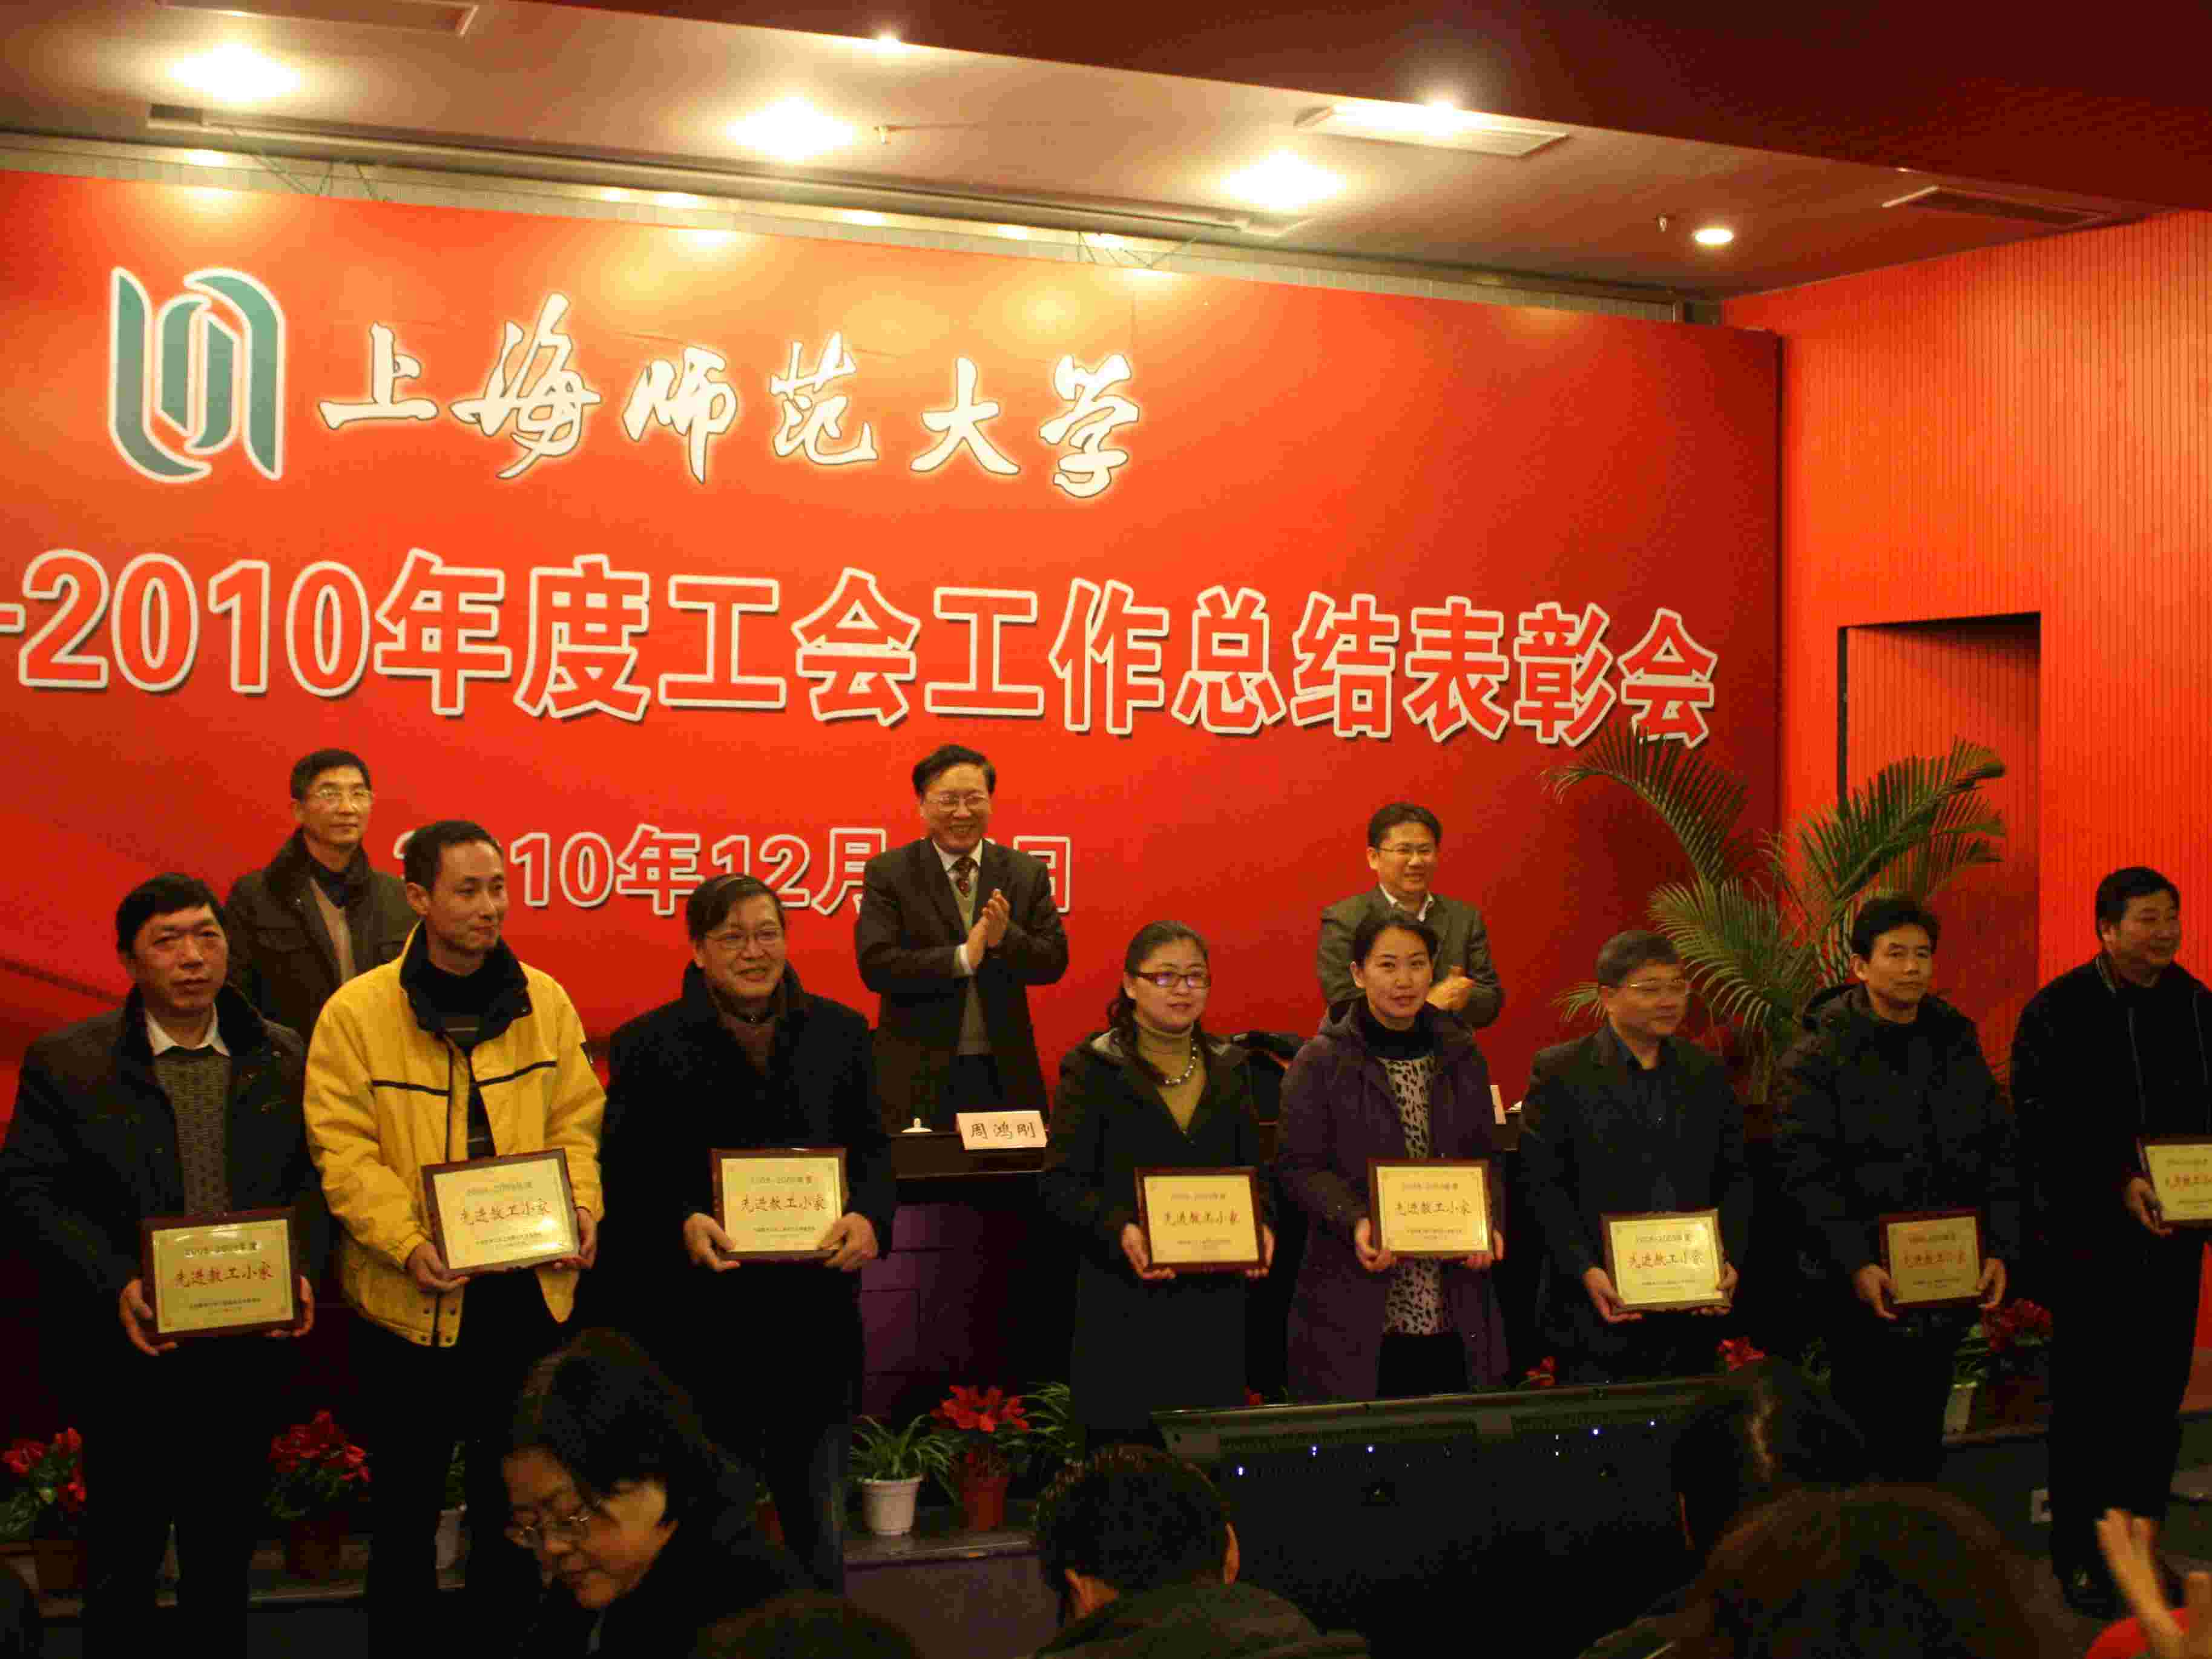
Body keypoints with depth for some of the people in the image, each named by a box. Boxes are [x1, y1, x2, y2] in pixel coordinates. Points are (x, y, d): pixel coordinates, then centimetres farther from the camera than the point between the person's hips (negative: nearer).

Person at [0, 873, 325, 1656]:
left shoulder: (284, 1058, 4)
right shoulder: (65, 1062, -5)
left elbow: (316, 1179, 5)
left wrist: (303, 1269, -12)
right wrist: (115, 1284, -19)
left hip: (248, 1349, 3)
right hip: (127, 1352, -2)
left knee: (225, 1554, 16)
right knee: (125, 1554, 10)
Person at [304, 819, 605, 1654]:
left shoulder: (544, 1001, 1)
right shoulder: (358, 1011, -9)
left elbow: (575, 1120, 7)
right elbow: (342, 1149, -11)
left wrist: (581, 1206, -10)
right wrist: (407, 1244, -22)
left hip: (528, 1289, 3)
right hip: (412, 1300, -3)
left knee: (516, 1495, 16)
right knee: (407, 1499, 12)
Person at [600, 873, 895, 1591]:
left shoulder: (839, 1032, 7)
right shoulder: (649, 1045, -1)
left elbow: (871, 1148, 7)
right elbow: (626, 1175, -3)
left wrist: (870, 1218, -14)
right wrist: (681, 1224, -22)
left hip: (814, 1316, 3)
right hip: (700, 1323, -2)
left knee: (818, 1517, 14)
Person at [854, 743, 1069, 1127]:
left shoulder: (1026, 872, 6)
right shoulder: (888, 873, -2)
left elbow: (1054, 961, 2)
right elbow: (875, 966, -13)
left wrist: (1006, 938, -18)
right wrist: (963, 958, -21)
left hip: (1006, 1075, 3)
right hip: (919, 1078, -2)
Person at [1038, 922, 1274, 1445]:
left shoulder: (1228, 1068, 14)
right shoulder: (1094, 1069, -1)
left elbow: (1255, 1170, 18)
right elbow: (1060, 1183, -5)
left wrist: (1261, 1226, -3)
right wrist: (1119, 1229, -22)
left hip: (1215, 1302, 4)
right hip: (1125, 1306, -4)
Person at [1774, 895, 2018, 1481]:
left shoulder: (1957, 1045, 10)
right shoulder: (1819, 1054, -6)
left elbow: (2000, 1154, 11)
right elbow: (1805, 1173, -13)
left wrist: (1998, 1250, 0)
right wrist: (1855, 1264, -20)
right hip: (1866, 1290, -5)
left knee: (1924, 1439, 13)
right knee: (1870, 1439, -2)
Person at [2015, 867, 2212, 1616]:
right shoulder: (2057, 1012, -8)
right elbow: (2040, 1130, -11)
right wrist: (2117, 1185, -21)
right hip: (2089, 1239, -4)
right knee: (2088, 1400, 3)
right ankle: (2079, 1554, 15)